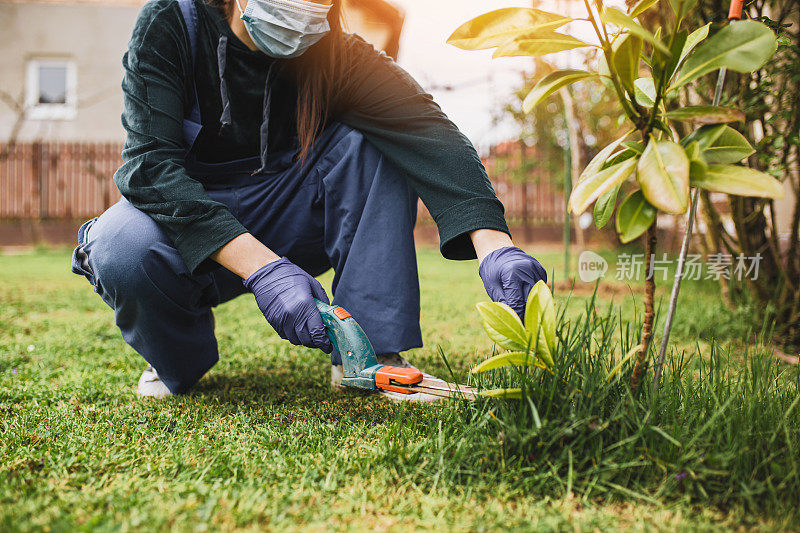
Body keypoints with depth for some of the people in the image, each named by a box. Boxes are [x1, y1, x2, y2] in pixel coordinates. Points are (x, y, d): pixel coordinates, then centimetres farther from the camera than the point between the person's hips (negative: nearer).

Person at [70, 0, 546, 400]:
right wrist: (261, 267, -42)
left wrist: (493, 245, -45)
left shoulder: (337, 54, -11)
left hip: (283, 227, 2)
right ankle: (178, 360, -1)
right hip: (188, 220, -2)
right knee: (122, 249, -36)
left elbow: (425, 127, -27)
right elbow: (150, 161, -28)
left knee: (369, 141, -21)